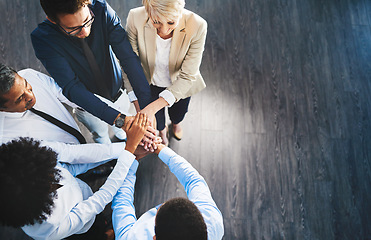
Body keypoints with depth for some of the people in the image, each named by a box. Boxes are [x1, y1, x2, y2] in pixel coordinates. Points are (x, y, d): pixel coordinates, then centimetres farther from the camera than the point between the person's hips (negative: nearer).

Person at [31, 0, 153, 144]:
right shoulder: (42, 39, -32)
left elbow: (128, 56, -32)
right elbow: (71, 88, -36)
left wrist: (147, 106, -43)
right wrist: (119, 119, -46)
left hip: (117, 91, 2)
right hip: (87, 103, -1)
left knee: (122, 128, 29)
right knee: (100, 135, 27)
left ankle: (120, 135, 65)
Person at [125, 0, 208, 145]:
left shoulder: (197, 26, -37)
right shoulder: (135, 18, -34)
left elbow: (187, 76, -32)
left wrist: (153, 107, -43)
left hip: (180, 85, 0)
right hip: (150, 83, 1)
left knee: (178, 114, 33)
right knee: (157, 118, 30)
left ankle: (175, 123, 73)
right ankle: (162, 130, 70)